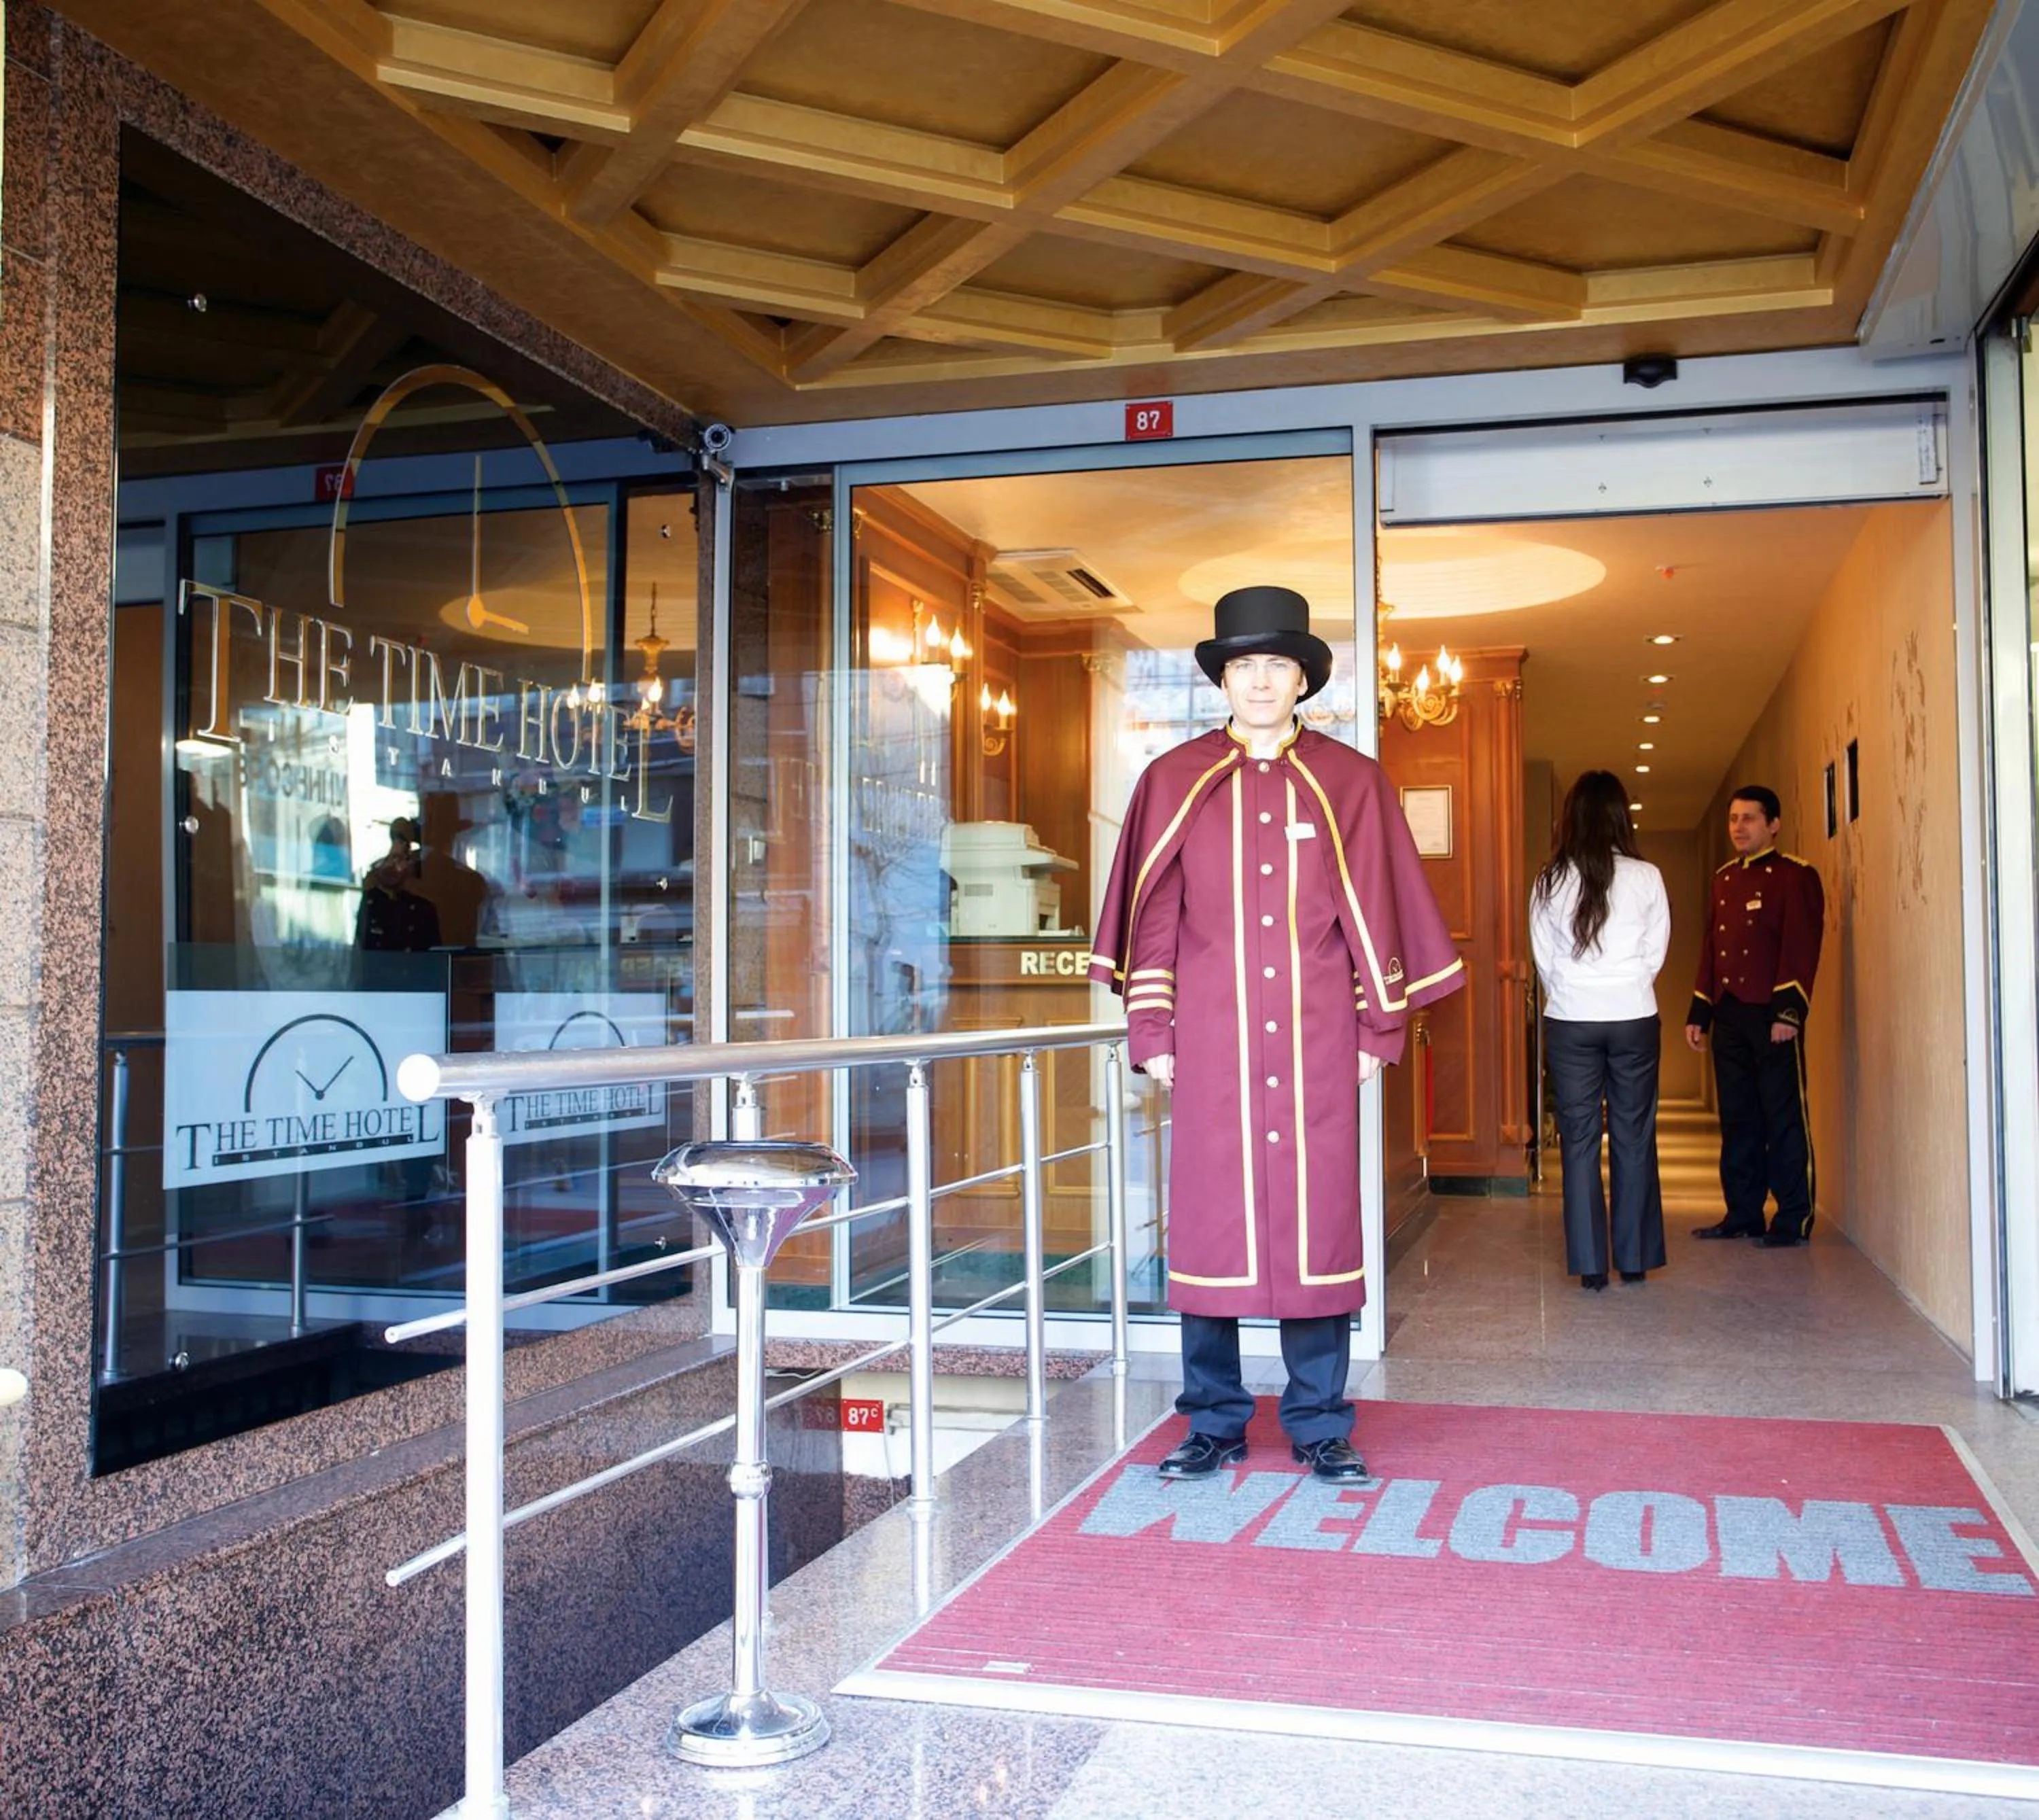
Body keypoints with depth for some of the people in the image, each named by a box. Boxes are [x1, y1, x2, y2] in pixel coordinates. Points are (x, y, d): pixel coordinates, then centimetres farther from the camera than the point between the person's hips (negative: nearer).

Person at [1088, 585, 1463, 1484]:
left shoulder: (1350, 783, 6)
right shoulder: (1175, 781, 6)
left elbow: (1377, 910, 8)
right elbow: (1151, 914, 6)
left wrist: (1379, 1029, 5)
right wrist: (1151, 1032, 2)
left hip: (1319, 1042, 0)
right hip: (1211, 1041, 0)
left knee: (1318, 1219, 3)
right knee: (1207, 1220, 3)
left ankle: (1319, 1427, 16)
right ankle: (1214, 1425, 16)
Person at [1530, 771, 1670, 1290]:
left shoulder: (1551, 880, -3)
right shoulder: (1646, 877, -4)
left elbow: (1543, 956, 3)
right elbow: (1656, 954, 3)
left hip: (1569, 1021, 0)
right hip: (1633, 1018, 0)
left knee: (1579, 1139, 4)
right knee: (1634, 1138, 9)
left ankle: (1590, 1265, 3)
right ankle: (1634, 1259, 13)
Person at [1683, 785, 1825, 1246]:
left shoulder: (1796, 876, -5)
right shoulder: (1724, 879, 17)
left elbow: (1802, 948, -12)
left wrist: (1789, 1011, -19)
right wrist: (1699, 1013, 16)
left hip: (1773, 1017, -7)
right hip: (1728, 1017, 7)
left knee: (1784, 1119, -2)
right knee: (1737, 1119, 11)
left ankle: (1794, 1220, 4)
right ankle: (1743, 1214, 18)